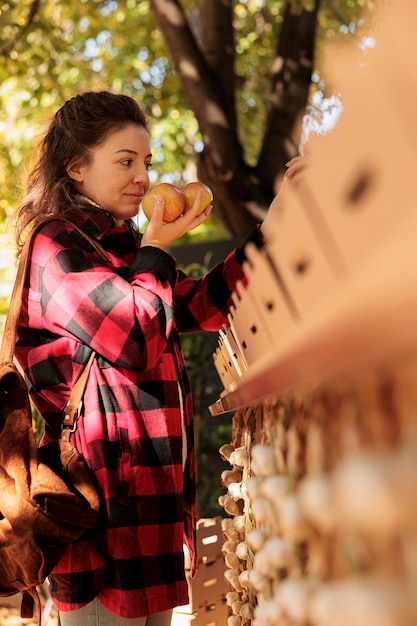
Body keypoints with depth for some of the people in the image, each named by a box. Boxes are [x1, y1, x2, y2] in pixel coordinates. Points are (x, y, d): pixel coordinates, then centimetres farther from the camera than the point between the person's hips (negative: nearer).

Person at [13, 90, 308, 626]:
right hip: (103, 490, -9)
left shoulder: (118, 247, 19)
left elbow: (202, 306, 13)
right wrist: (154, 249, -6)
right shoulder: (56, 246, -10)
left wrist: (273, 227, 7)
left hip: (148, 482, 9)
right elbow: (138, 339, -20)